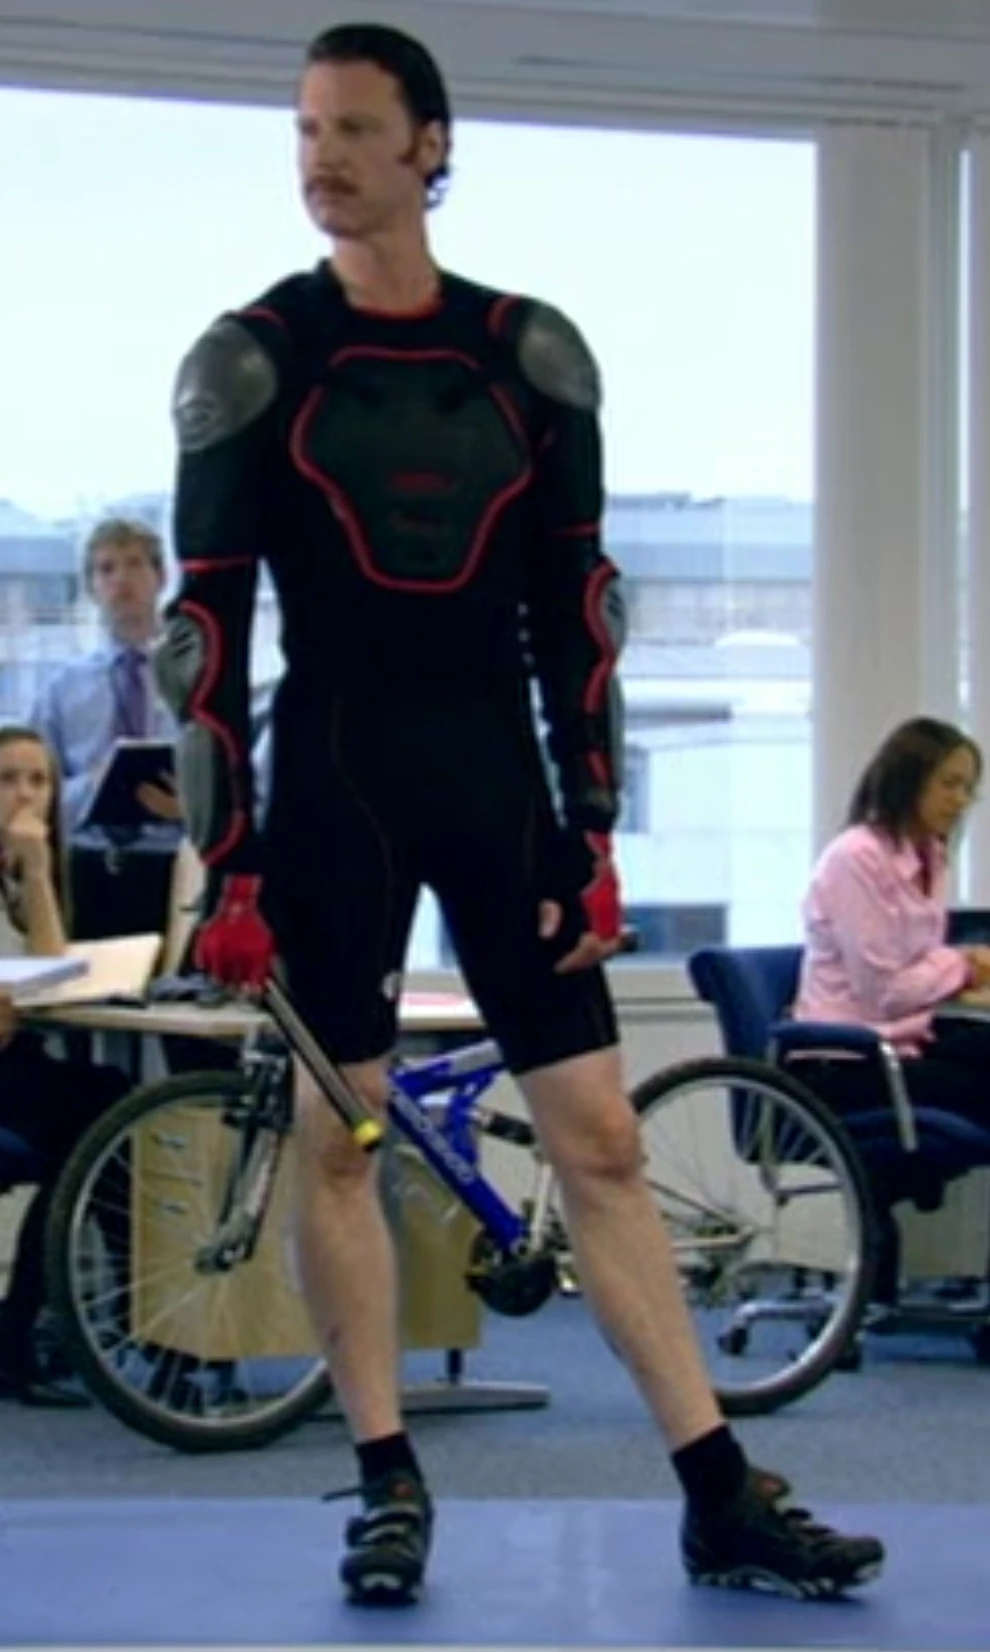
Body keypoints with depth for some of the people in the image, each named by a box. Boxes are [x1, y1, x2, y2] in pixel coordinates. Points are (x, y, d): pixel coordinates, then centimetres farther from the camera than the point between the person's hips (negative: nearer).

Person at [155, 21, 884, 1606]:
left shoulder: (533, 356, 5)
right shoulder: (252, 361, -1)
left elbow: (575, 609, 7)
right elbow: (206, 624, -2)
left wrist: (594, 840, 2)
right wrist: (227, 860, -8)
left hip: (498, 780, 2)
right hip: (334, 783, -1)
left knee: (600, 1135, 1)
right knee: (336, 1135, 0)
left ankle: (721, 1497, 3)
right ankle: (391, 1486, 11)